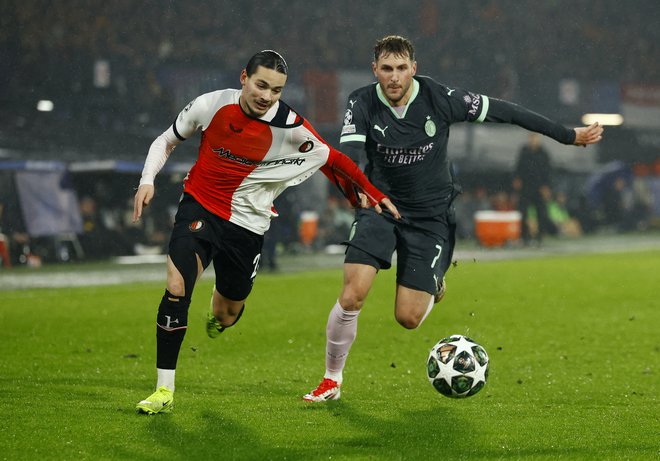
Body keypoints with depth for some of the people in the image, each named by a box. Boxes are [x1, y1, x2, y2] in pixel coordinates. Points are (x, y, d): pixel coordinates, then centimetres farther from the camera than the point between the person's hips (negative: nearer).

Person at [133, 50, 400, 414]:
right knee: (177, 288, -23)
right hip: (199, 206, -1)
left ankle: (220, 305, 53)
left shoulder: (290, 128, -14)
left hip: (247, 225, 1)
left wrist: (373, 195, 0)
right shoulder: (211, 105, -11)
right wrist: (147, 181, -9)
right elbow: (166, 141, 5)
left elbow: (332, 159, 2)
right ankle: (164, 390, -13)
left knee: (225, 319, 9)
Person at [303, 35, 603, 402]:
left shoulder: (439, 98, -15)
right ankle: (332, 380, 5)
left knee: (408, 318, -6)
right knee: (352, 296, -17)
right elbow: (349, 156, -25)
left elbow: (502, 112, -8)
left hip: (430, 216, -1)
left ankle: (433, 284, 31)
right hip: (380, 209, 1)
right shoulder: (362, 103, -12)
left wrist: (568, 135, -2)